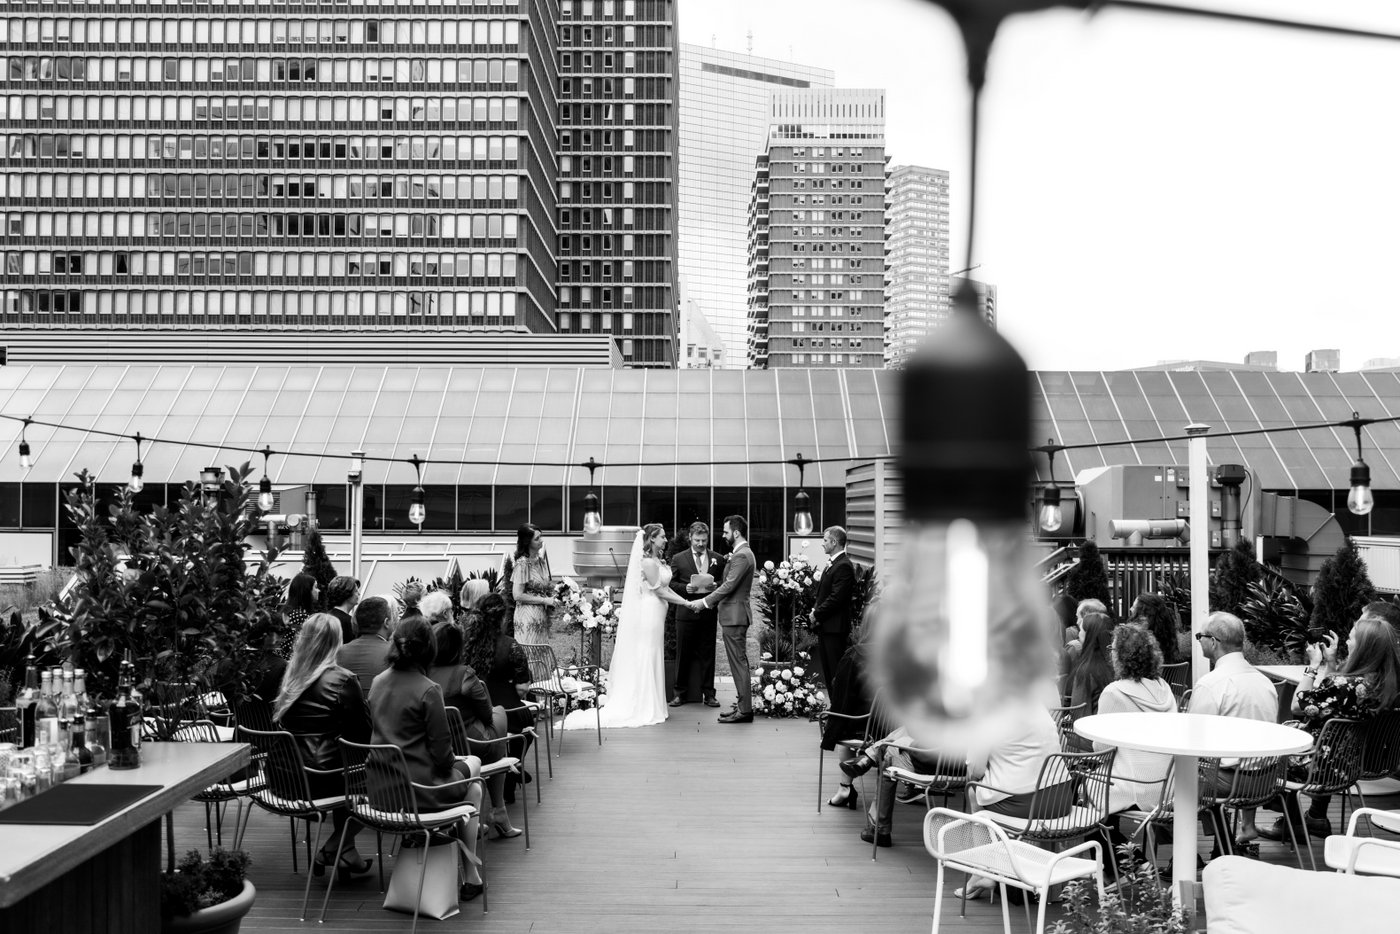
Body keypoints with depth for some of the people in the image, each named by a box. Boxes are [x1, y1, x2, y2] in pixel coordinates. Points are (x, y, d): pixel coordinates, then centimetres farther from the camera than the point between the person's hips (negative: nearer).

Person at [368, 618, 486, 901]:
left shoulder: (378, 682, 4)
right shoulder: (428, 690, -17)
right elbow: (441, 750, -15)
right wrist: (451, 762, 8)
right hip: (418, 789, -7)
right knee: (473, 788, 23)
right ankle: (471, 877, 23)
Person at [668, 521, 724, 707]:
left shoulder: (717, 559, 8)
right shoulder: (678, 558, 5)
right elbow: (671, 583, 5)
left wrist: (715, 586, -11)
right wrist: (685, 588, -13)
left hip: (708, 613, 1)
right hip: (685, 612, -1)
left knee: (707, 654, 4)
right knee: (683, 654, 4)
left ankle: (708, 694, 11)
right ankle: (681, 693, 13)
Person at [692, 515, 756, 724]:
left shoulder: (742, 556, -17)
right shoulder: (742, 553, 16)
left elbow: (729, 586, -21)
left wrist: (704, 602, -15)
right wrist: (708, 601, 14)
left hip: (734, 615, -11)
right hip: (734, 614, 11)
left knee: (738, 662, -7)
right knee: (740, 662, 13)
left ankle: (744, 710, -4)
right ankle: (743, 705, 18)